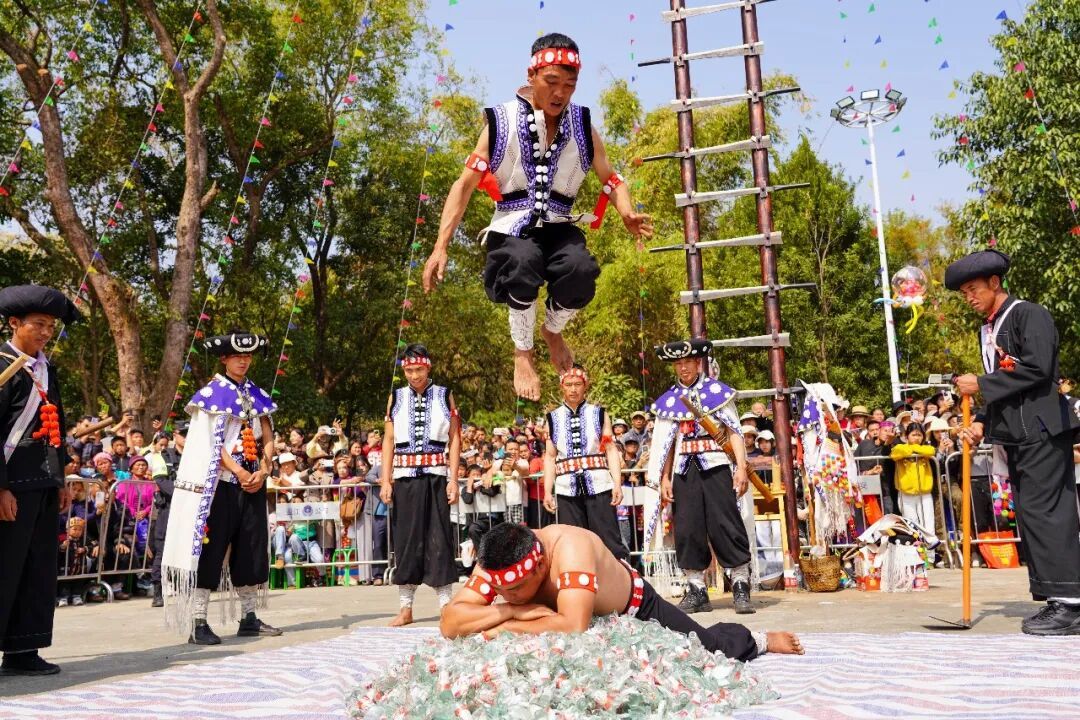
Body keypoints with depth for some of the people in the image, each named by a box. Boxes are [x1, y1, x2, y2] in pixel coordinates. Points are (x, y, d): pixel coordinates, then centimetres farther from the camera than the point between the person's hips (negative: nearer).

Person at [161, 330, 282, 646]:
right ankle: (198, 623, -2)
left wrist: (262, 472, -6)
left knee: (252, 549, 8)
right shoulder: (212, 394, -2)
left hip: (254, 483, 6)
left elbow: (268, 439, 10)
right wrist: (239, 473, -17)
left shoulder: (256, 394, 14)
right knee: (210, 550, -6)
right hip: (220, 484, -6)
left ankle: (249, 618, 17)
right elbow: (212, 443, -11)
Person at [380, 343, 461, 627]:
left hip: (436, 476, -1)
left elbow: (455, 439, 4)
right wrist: (385, 481, 1)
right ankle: (405, 608, 13)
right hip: (405, 477, 1)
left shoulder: (444, 396, 5)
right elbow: (388, 440, 8)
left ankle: (446, 605, 8)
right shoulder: (396, 398, 9)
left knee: (439, 539, 0)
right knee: (405, 540, 4)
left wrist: (453, 480, -3)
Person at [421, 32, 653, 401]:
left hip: (559, 228, 2)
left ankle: (553, 331, 5)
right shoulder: (501, 122, -1)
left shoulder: (583, 127, 6)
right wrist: (441, 247, -9)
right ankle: (523, 354, -8)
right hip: (513, 228, -2)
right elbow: (465, 185, 0)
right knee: (523, 268, -38)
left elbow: (611, 180, 12)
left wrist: (628, 214, -12)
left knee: (582, 272, -32)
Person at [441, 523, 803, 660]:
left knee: (711, 648, 14)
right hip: (594, 619, 5)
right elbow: (449, 623, -34)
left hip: (635, 608, -4)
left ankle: (761, 640, 44)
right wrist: (510, 610, -46)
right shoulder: (499, 565, -30)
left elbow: (575, 628, -55)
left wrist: (507, 627, -46)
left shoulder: (569, 548, -47)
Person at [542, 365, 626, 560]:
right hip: (567, 490, 2)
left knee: (609, 540, -1)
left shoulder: (599, 414, 6)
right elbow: (550, 457, 9)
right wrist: (547, 492, 3)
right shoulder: (553, 419, 9)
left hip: (598, 487, -2)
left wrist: (617, 484, -8)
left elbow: (611, 450, 2)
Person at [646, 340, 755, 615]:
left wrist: (741, 467, -8)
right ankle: (696, 590, 10)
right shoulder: (668, 400, 13)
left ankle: (741, 587, 1)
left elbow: (734, 432, 1)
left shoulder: (717, 391, 5)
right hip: (685, 469, 3)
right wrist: (664, 477, 7)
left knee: (725, 524, -8)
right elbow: (665, 442, 13)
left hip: (716, 466, -3)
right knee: (687, 528, 1)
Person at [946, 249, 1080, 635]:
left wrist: (980, 384, -14)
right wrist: (982, 423, 7)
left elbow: (1037, 368, -18)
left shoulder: (1029, 314, -6)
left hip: (1041, 429, -8)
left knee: (1045, 512, -11)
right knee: (1029, 516, 6)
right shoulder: (987, 330, 18)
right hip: (1014, 436, 8)